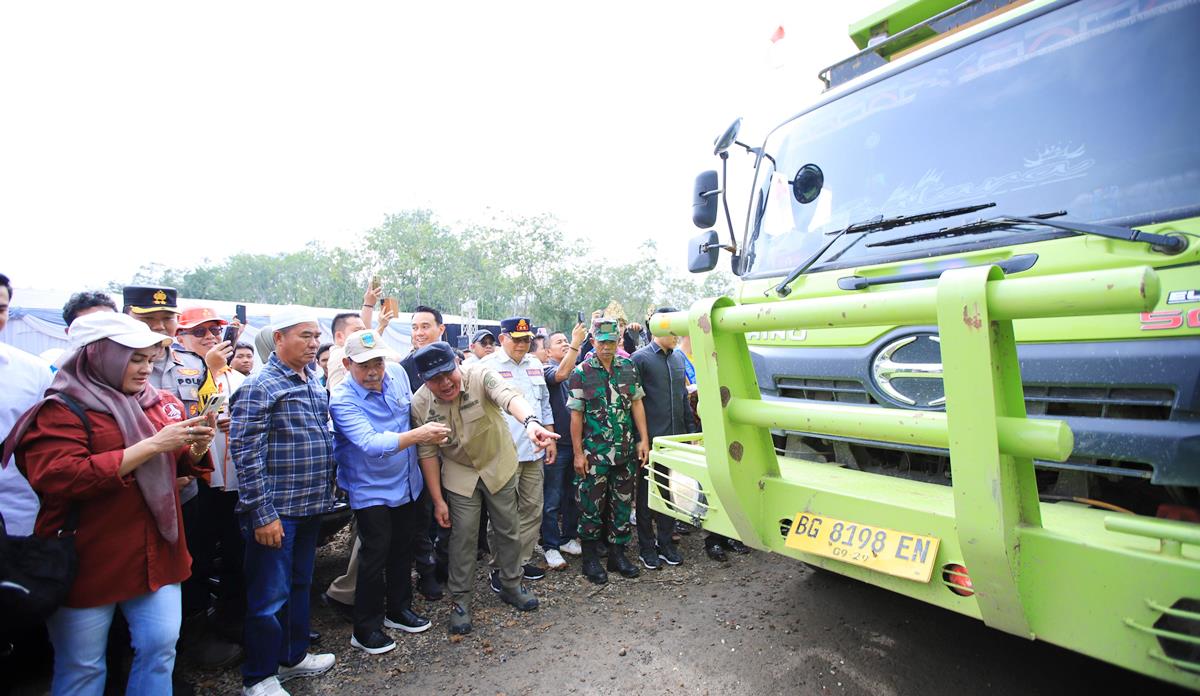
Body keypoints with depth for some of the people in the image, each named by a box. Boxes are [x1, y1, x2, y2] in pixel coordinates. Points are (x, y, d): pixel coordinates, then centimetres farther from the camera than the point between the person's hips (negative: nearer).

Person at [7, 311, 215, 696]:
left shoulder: (163, 402, 7)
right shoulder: (62, 410, -9)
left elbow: (180, 466, 16)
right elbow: (59, 477, -23)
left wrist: (197, 446, -7)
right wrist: (151, 445, -25)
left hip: (156, 556, 5)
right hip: (89, 562, -4)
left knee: (160, 649, 9)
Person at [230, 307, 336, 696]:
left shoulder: (313, 383, 9)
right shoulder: (260, 386, -14)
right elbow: (246, 454, -18)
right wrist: (263, 513, -19)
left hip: (310, 507, 7)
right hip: (275, 511, -7)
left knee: (299, 585, 20)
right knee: (270, 595, 5)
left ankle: (293, 656, 37)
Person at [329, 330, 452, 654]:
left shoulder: (397, 373, -6)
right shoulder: (343, 400, -23)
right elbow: (370, 443, -36)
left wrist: (427, 430, 13)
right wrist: (418, 435, -42)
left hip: (407, 483, 6)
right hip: (371, 490, -6)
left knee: (403, 551, 18)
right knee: (375, 557, 1)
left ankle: (399, 609, 37)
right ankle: (365, 628, 21)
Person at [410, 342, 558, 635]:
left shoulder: (479, 375, -26)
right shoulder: (420, 404, -17)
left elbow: (509, 396, -46)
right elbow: (428, 453, -9)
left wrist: (530, 421, -67)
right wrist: (438, 501, -6)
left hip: (499, 465, 0)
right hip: (460, 474, 1)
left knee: (508, 530, 13)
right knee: (463, 536, 5)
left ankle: (511, 585, 35)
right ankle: (460, 599, 26)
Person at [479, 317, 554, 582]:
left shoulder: (535, 364, 13)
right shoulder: (488, 366, -6)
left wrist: (550, 439, 14)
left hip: (534, 451, 6)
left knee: (532, 509, 13)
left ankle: (523, 560, 28)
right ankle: (500, 567, 19)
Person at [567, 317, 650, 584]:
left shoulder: (628, 367, 5)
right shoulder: (581, 372, -6)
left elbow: (636, 404, 8)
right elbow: (576, 414, -5)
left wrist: (644, 439, 3)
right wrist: (578, 453, -7)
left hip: (626, 451, 4)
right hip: (594, 453, -4)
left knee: (623, 503, 13)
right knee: (592, 505, 6)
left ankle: (618, 554, 28)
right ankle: (590, 558, 22)